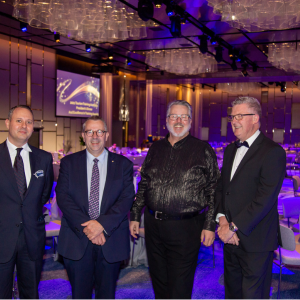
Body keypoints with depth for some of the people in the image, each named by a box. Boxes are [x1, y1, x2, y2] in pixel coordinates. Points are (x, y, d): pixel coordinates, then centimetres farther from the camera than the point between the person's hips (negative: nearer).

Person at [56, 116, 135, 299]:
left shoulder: (123, 164, 4)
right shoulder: (69, 163, 6)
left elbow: (127, 199, -6)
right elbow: (63, 196, -4)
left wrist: (103, 224, -19)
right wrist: (85, 226, -16)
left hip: (111, 241, 0)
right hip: (77, 240, 0)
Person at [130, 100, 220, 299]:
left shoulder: (203, 150, -2)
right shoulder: (155, 149, 10)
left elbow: (213, 190, -4)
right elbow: (143, 185, 15)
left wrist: (210, 225, -9)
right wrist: (135, 216, 12)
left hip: (186, 228, -4)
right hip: (153, 225, 5)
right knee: (159, 283, 18)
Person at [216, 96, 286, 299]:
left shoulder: (272, 152, -12)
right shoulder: (230, 150, 14)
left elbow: (265, 198, -19)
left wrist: (233, 227, -17)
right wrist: (222, 219, -4)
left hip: (255, 241, -7)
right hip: (231, 238, 7)